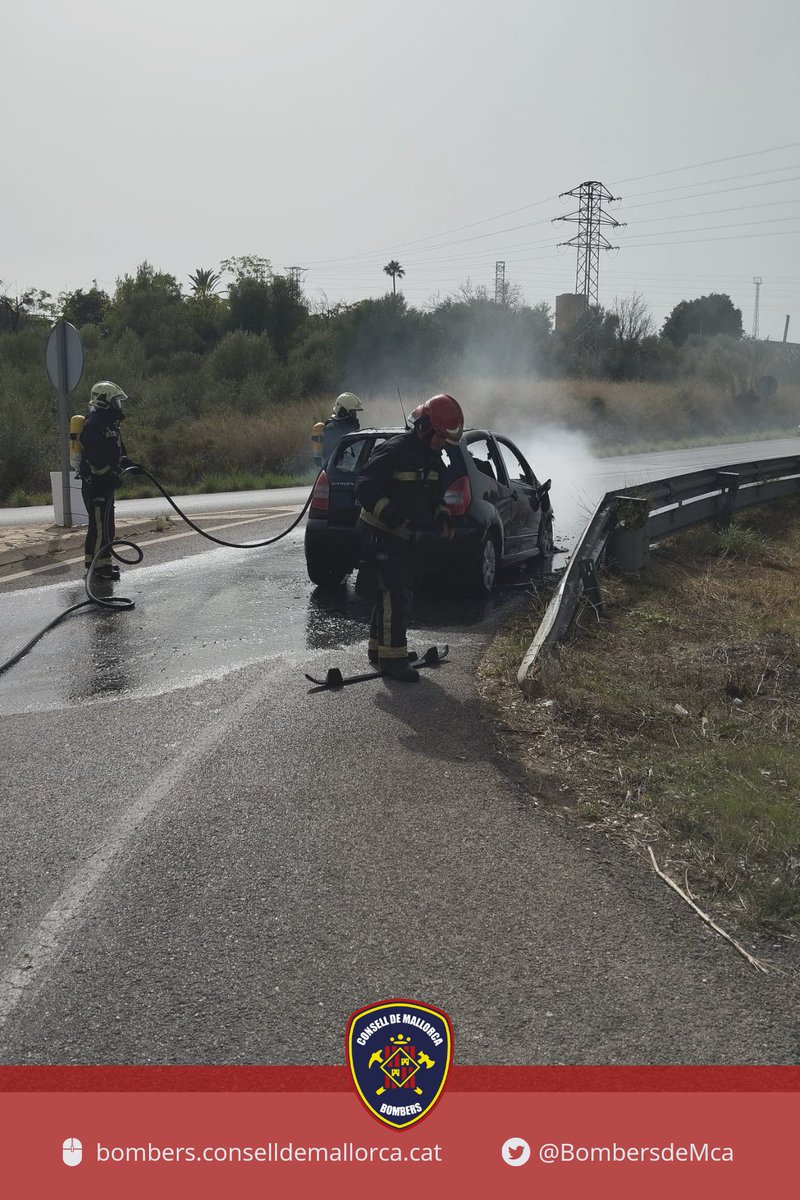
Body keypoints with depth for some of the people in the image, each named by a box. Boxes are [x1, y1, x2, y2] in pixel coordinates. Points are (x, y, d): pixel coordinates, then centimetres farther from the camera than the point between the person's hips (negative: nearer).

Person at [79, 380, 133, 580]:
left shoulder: (109, 423, 16)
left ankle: (92, 560, 27)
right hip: (96, 483, -11)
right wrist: (111, 473, -25)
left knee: (100, 524, 17)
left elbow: (117, 451, 24)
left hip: (104, 483, 11)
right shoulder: (93, 424, -18)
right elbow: (94, 457, -25)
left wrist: (125, 462, 8)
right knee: (102, 525, -9)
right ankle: (101, 565, -6)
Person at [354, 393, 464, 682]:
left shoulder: (433, 459, 9)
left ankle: (378, 647, 27)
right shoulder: (395, 450, -19)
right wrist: (389, 514, -34)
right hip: (381, 533, -9)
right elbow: (364, 487, -22)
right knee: (396, 593, -14)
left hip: (406, 535, 9)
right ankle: (391, 656, -10)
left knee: (399, 592, 14)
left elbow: (435, 496, 20)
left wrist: (442, 516, 0)